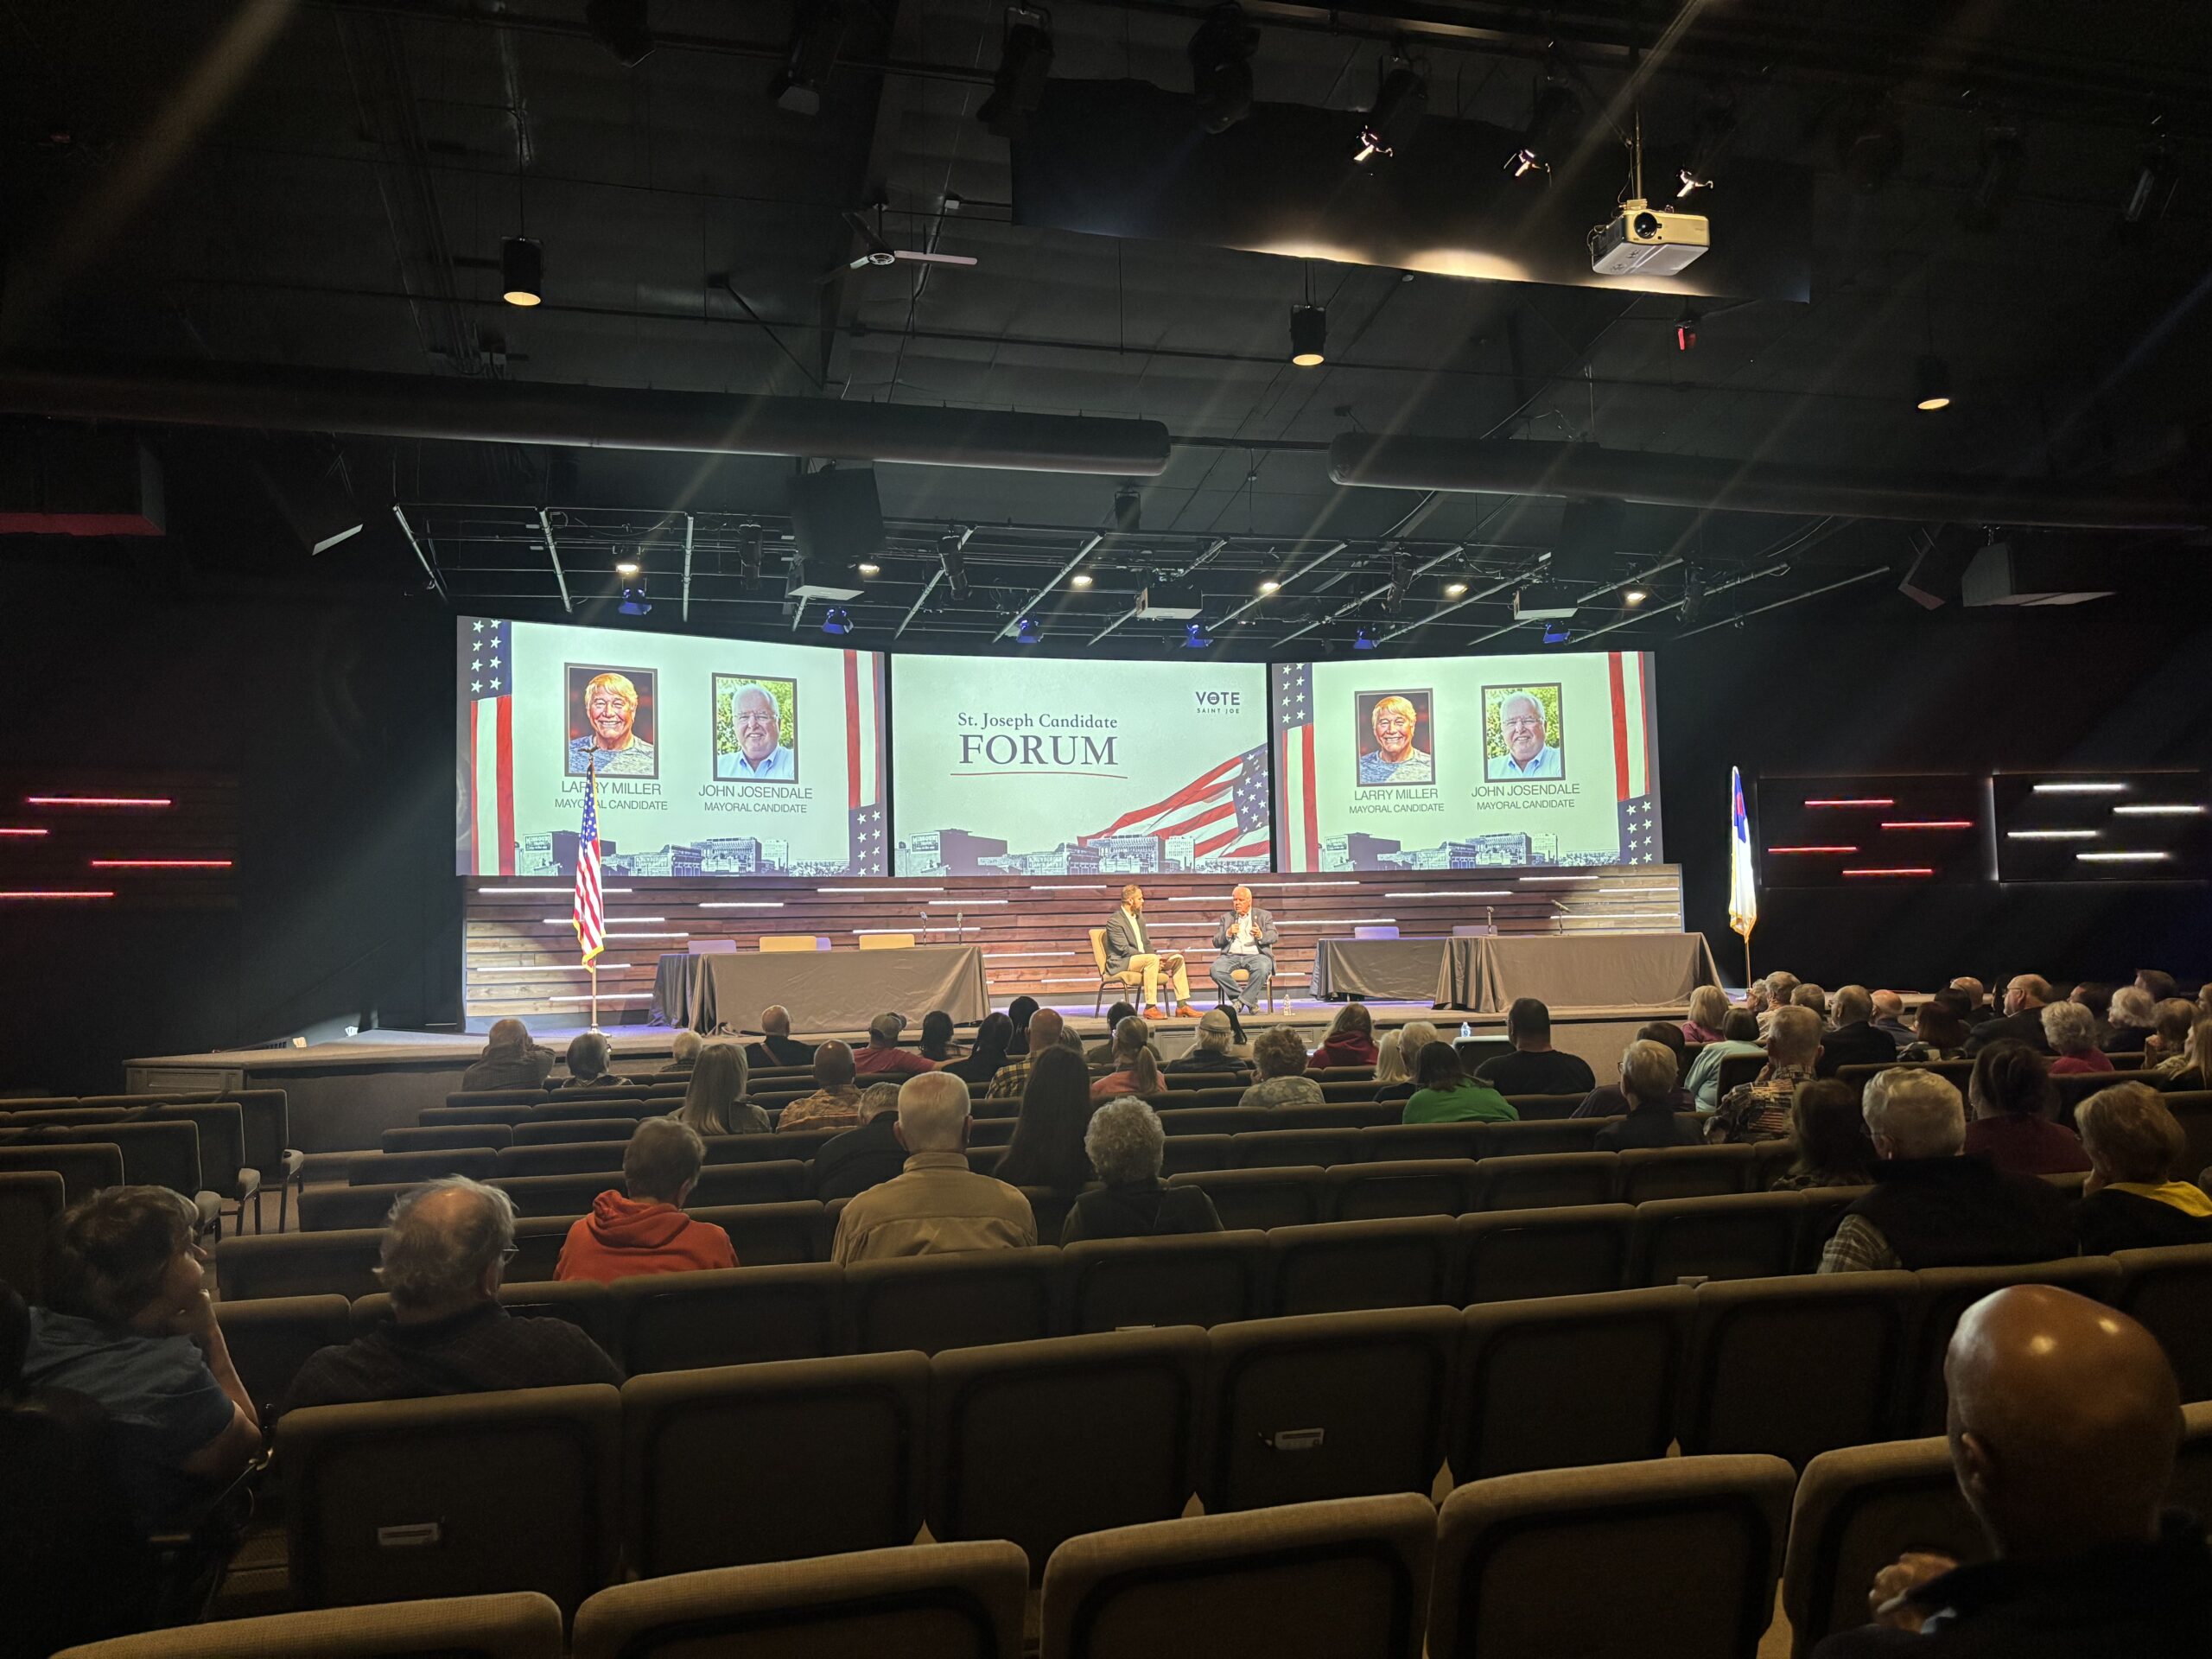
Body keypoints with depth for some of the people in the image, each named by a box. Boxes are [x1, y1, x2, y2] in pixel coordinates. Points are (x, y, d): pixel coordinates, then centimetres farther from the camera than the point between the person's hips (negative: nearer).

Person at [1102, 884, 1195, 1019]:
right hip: (1121, 963, -9)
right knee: (1152, 959, -35)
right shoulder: (1115, 921, -13)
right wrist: (1155, 957, -22)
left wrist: (1158, 957, -4)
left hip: (1143, 958, 9)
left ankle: (1182, 1005, -4)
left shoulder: (1139, 918, 15)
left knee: (1177, 958, -3)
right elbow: (1124, 950, -20)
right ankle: (1150, 1007, -32)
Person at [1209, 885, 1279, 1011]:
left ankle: (1242, 1000, -19)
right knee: (1215, 970, -30)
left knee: (1261, 969, -37)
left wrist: (1261, 935, -20)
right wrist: (1228, 933, -9)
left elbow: (1273, 936, 3)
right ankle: (1249, 1001, -17)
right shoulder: (1226, 918, 21)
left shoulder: (1264, 915, 17)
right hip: (1231, 955, 2)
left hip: (1256, 955, -2)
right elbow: (1216, 942, 12)